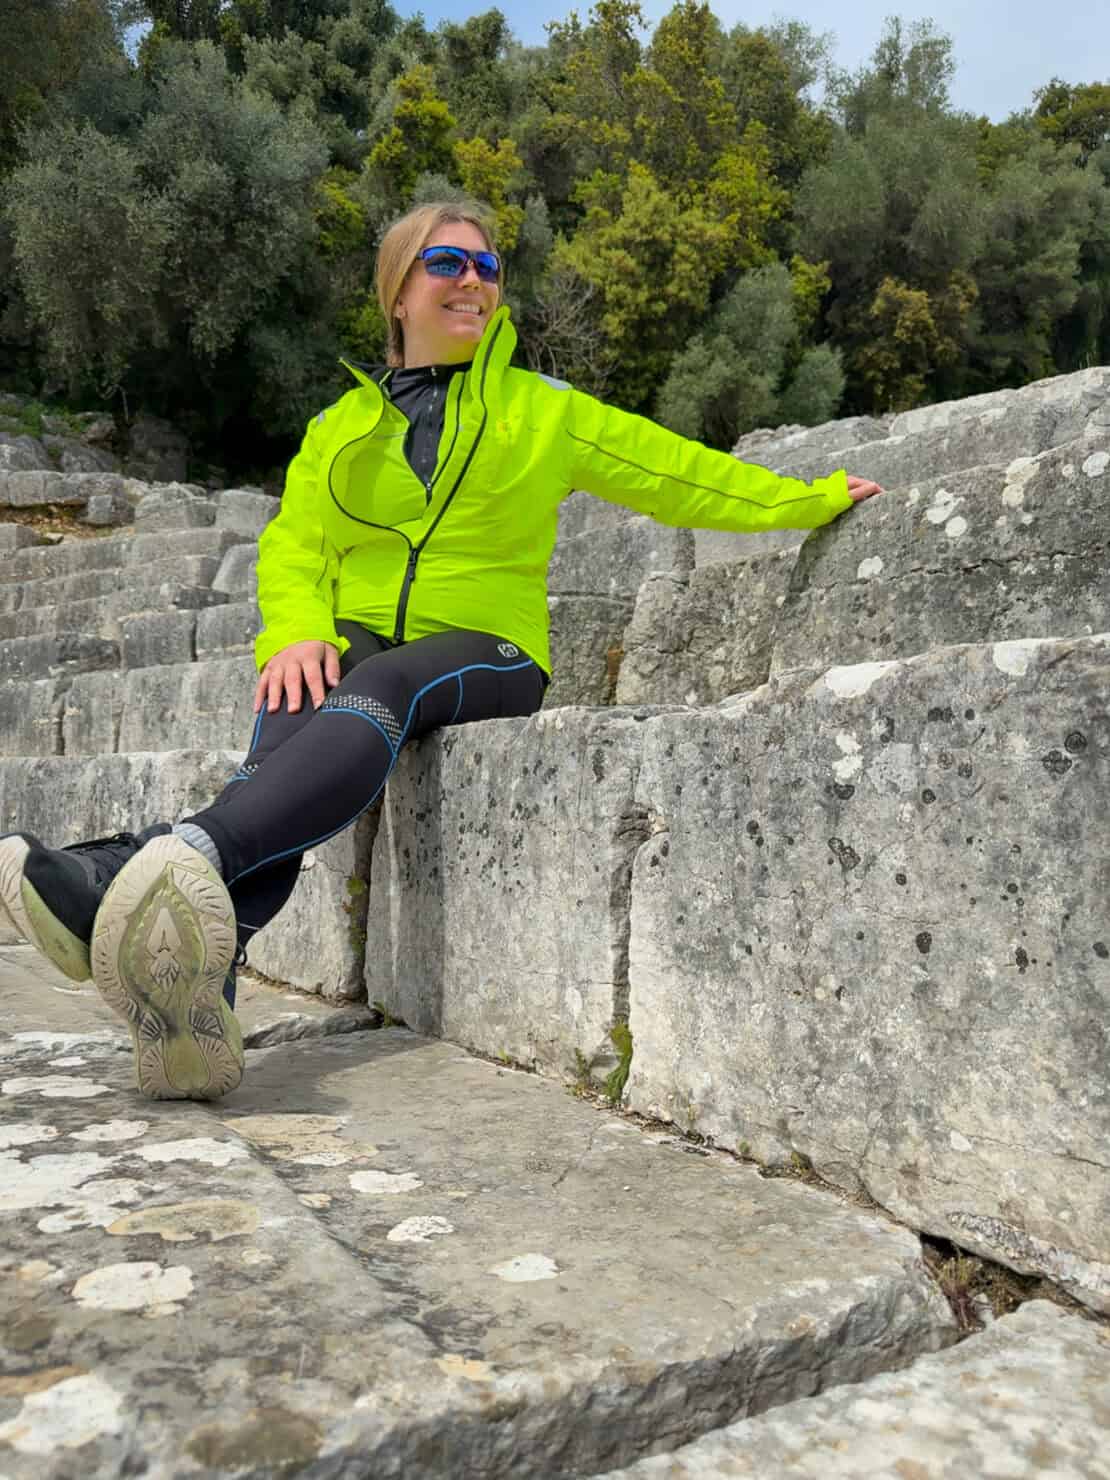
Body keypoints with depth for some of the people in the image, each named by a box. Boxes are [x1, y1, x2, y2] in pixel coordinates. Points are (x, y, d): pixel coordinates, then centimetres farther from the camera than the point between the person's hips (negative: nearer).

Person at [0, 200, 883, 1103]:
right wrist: (298, 631, -14)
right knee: (293, 718, -34)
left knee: (380, 689, -37)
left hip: (485, 652, -1)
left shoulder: (546, 412, 15)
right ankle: (199, 993, -54)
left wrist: (811, 500, 16)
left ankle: (188, 851, -60)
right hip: (357, 644, 2)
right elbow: (293, 547, 8)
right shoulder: (340, 427, 18)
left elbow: (681, 473, 18)